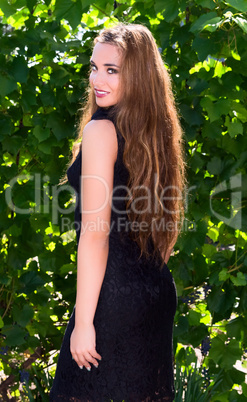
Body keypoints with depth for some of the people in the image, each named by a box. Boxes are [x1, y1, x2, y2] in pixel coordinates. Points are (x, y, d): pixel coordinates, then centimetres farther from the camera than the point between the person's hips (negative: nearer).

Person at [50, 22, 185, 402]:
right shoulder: (155, 129, 9)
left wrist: (83, 322, -16)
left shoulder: (101, 130, -14)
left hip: (114, 294, -8)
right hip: (158, 290, 8)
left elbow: (96, 233, -18)